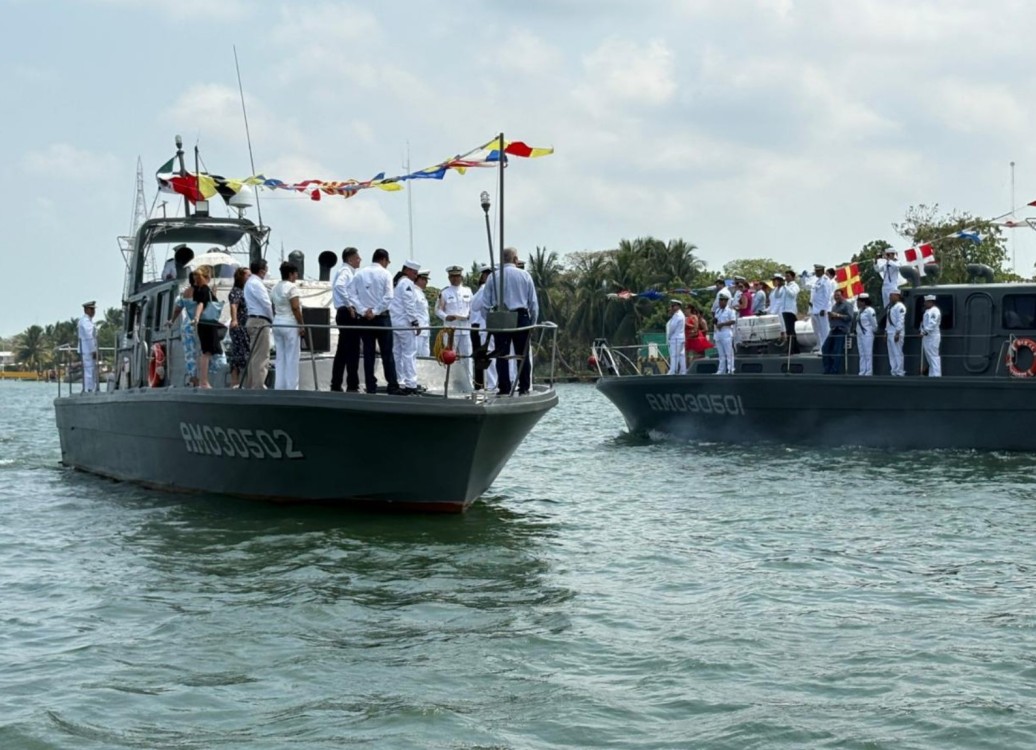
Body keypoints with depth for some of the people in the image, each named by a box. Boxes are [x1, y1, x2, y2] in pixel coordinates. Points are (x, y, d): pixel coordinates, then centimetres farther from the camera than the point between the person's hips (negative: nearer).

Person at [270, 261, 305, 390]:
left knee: (280, 357, 10)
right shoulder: (292, 287, -11)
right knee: (292, 358, -4)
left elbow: (273, 308, 14)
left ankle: (279, 387, 11)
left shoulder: (275, 288, 13)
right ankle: (291, 387, -4)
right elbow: (295, 308, -17)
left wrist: (277, 319, 18)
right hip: (290, 324, -8)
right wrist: (302, 325, -13)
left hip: (277, 323, 8)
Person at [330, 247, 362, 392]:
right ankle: (352, 386, -9)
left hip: (344, 314, 10)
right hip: (348, 314, -10)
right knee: (352, 351, -9)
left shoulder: (348, 271, 20)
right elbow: (339, 286, -29)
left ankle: (336, 385, 12)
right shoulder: (345, 271, -10)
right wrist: (349, 305, -24)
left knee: (342, 351, 10)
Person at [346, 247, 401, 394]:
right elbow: (388, 297, -15)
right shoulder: (385, 274, -4)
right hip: (381, 317, -3)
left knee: (368, 354, 5)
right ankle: (393, 388, -3)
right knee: (387, 353, 0)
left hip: (364, 318, 3)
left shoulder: (359, 274, 5)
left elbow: (351, 294, -3)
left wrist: (363, 310, -7)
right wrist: (376, 311, -11)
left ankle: (371, 388, 3)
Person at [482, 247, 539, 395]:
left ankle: (504, 389, 1)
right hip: (521, 318, -1)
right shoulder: (525, 275, 3)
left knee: (502, 355, 3)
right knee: (523, 355, 5)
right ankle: (524, 388, 3)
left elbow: (486, 303, 4)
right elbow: (533, 302, 4)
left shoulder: (492, 277, 5)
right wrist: (533, 322, 12)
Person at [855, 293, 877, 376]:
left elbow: (874, 323, -11)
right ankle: (862, 373, 13)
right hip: (860, 334, 9)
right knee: (862, 355, 10)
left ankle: (868, 373, -5)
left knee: (868, 354, -6)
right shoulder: (860, 311, 13)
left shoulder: (869, 310, -13)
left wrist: (874, 331, 2)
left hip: (867, 335, -9)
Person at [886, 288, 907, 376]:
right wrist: (886, 331, 18)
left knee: (897, 353, -9)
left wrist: (897, 333, -21)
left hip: (896, 333, -10)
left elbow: (901, 320, -17)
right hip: (890, 333, 10)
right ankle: (893, 372, 12)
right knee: (892, 353, 9)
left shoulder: (900, 307, -10)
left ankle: (899, 372, -8)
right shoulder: (891, 307, 19)